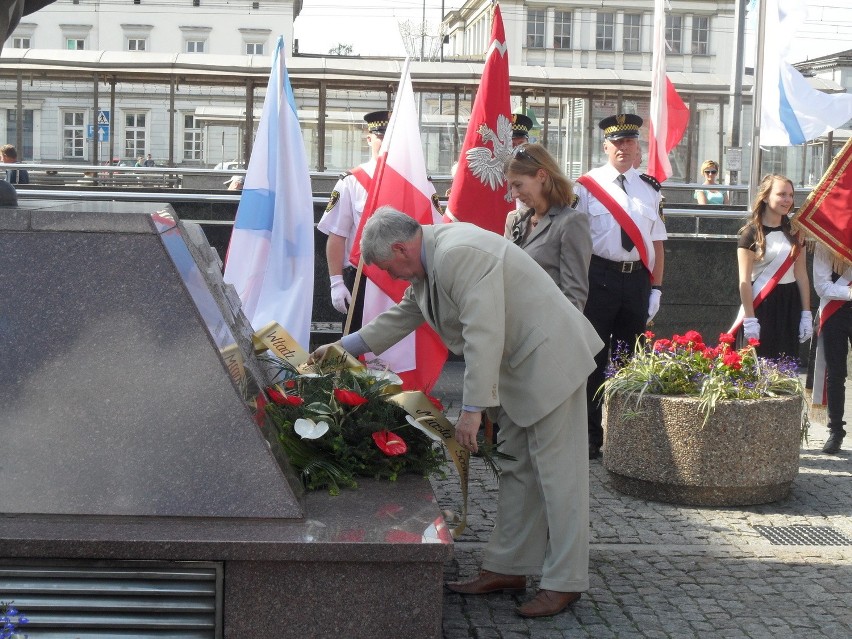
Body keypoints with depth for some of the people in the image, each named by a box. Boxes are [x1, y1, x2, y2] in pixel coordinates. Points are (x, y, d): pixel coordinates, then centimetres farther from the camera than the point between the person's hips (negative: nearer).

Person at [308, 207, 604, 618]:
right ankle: (508, 568, 22)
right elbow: (400, 317, 24)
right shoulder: (428, 264, 10)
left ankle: (564, 583, 0)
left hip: (549, 357, -11)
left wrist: (473, 408, -29)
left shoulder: (458, 254, -24)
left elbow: (483, 333, -30)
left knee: (557, 472, -5)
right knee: (517, 472, 14)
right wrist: (343, 347, 28)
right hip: (519, 365, 11)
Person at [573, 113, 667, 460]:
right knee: (593, 358, 1)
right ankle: (589, 438, 8)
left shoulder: (650, 188, 10)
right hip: (599, 278, -4)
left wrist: (656, 288, 5)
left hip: (637, 279, 4)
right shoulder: (587, 185, -1)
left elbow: (657, 242, 11)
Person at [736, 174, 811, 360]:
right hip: (761, 306, -5)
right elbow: (744, 281, -10)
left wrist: (806, 315, 6)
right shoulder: (751, 233, -6)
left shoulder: (794, 232, 10)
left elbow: (801, 275, 12)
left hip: (790, 305, 5)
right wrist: (749, 320, -15)